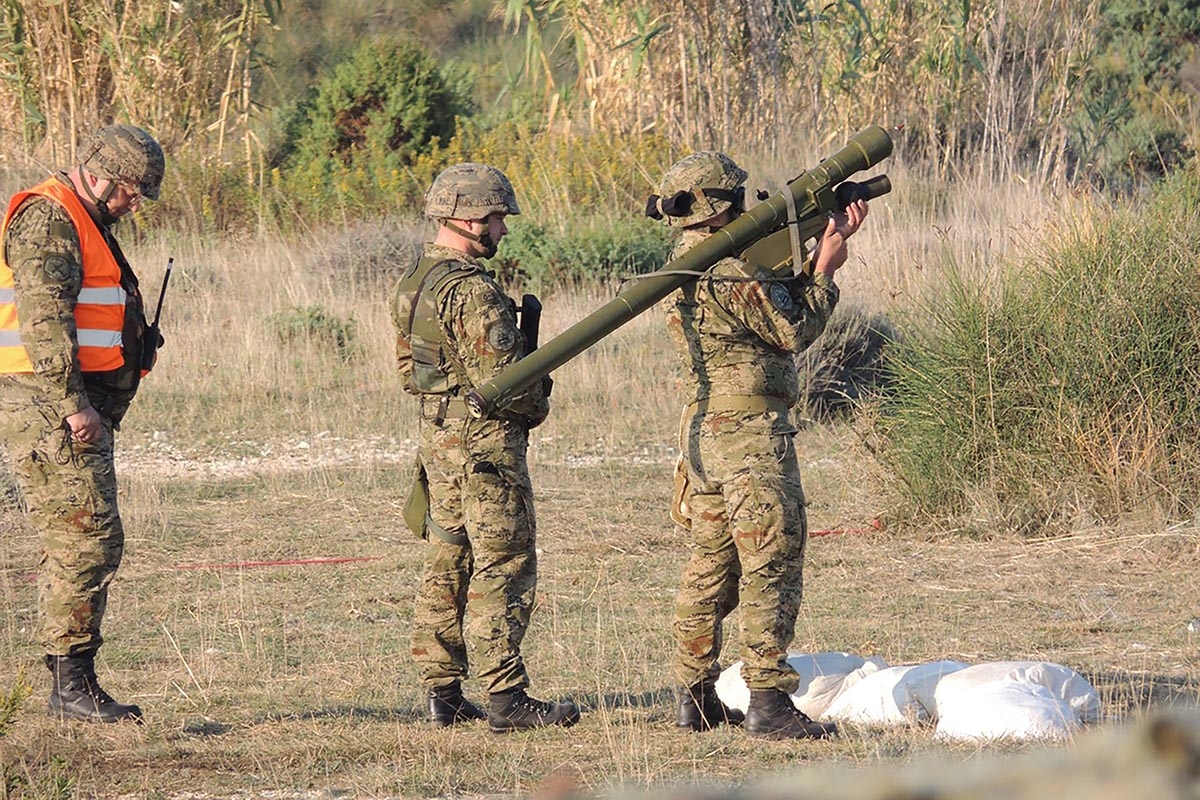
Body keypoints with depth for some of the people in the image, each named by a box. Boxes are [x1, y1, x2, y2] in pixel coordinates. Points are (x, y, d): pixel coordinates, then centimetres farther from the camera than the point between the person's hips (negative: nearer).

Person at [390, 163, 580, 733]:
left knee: (446, 567, 12)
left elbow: (408, 368, 19)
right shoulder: (472, 290, -19)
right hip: (487, 439, -9)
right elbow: (499, 377, -22)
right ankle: (505, 698, -6)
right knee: (503, 567, -5)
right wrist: (536, 404, -3)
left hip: (437, 436, 9)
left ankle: (443, 695, 15)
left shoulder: (413, 283, 11)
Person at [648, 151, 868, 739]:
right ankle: (768, 704, -11)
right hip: (751, 431, -10)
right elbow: (794, 330, -10)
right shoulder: (730, 271, -17)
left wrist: (824, 247, 11)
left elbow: (775, 298, 16)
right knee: (771, 565, -8)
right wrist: (826, 269, 1)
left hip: (702, 430, 10)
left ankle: (696, 700, 16)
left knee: (711, 565, 13)